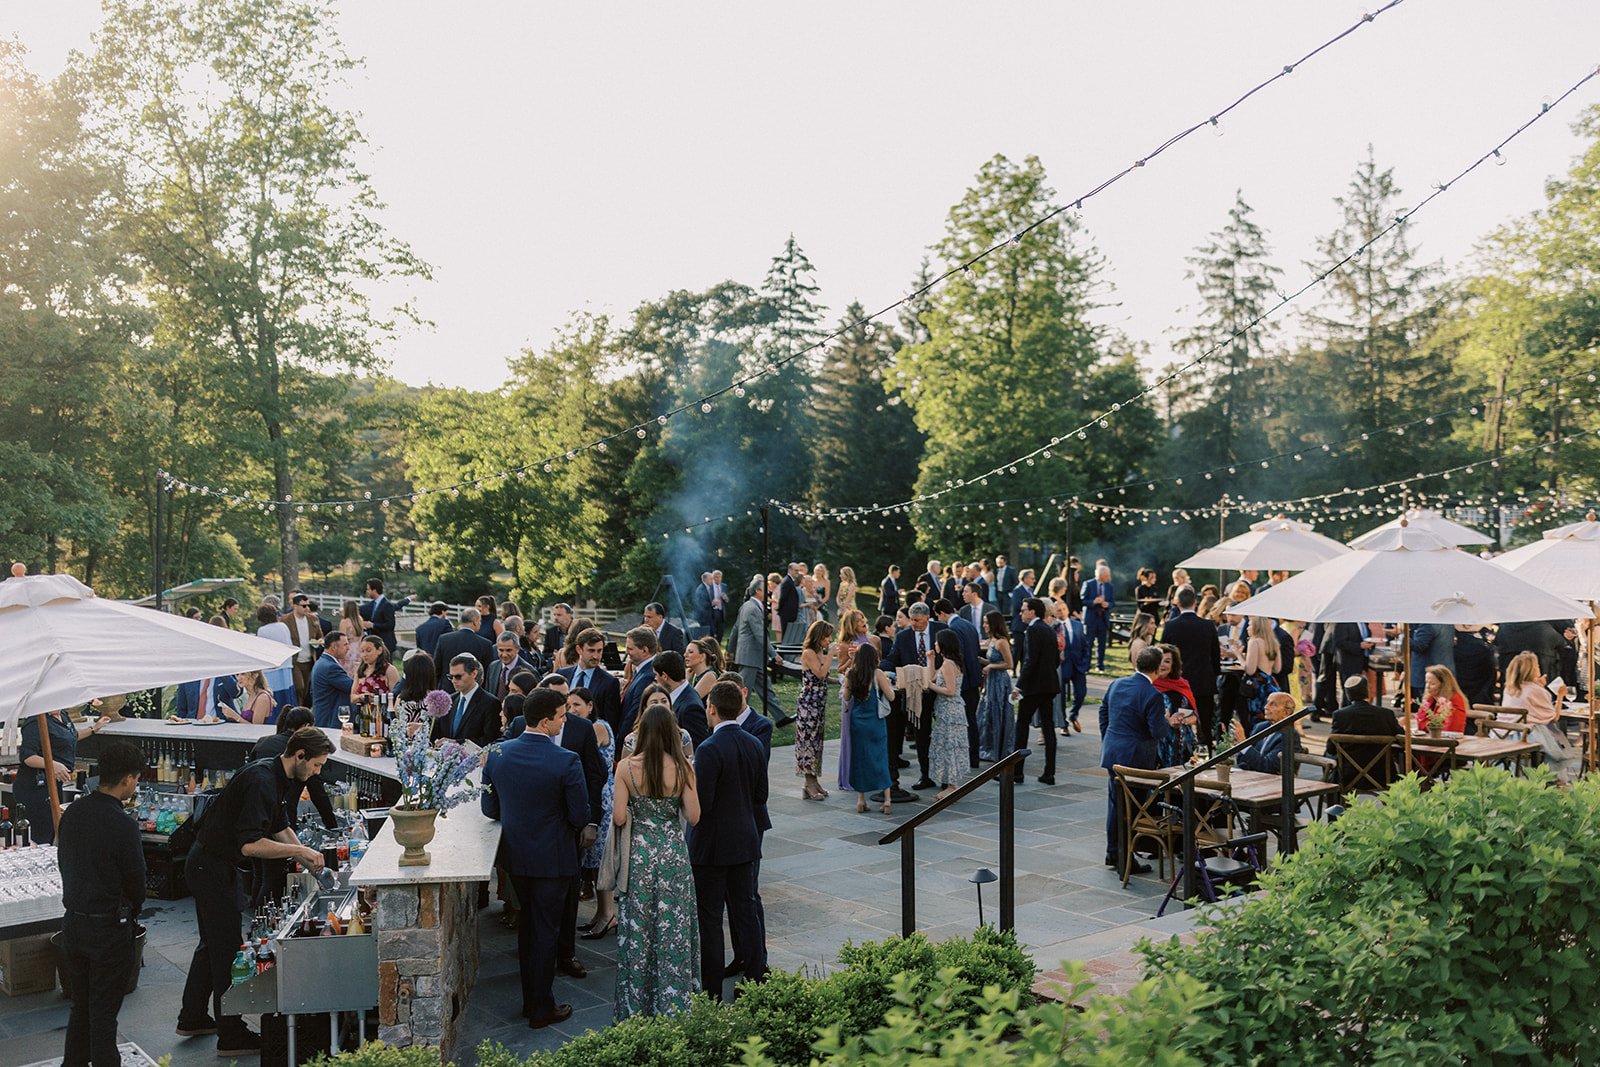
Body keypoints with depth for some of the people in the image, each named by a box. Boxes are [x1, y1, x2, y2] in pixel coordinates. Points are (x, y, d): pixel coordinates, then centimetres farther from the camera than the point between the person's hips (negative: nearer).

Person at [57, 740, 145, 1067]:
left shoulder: (72, 811, -1)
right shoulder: (123, 826, -22)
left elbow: (62, 861, 9)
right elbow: (135, 880, -13)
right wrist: (132, 913, 8)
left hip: (72, 920, 7)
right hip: (109, 927, -7)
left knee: (80, 1003, 21)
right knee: (104, 1009, 4)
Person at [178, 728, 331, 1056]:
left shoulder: (280, 779, 5)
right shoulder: (261, 782, -27)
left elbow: (280, 826, 17)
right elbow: (250, 844, -32)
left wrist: (307, 858, 7)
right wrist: (300, 850, -26)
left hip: (212, 865, 11)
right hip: (211, 867, -11)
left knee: (213, 942, 21)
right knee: (227, 947, -3)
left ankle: (192, 1018, 35)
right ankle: (231, 1036, 5)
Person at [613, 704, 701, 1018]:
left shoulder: (627, 767, -11)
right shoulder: (682, 768, -10)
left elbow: (618, 818, -10)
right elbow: (693, 816, -8)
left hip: (639, 856, 0)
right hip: (673, 856, 0)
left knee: (637, 930, 12)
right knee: (673, 930, 11)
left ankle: (635, 1007, 22)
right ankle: (672, 1006, 18)